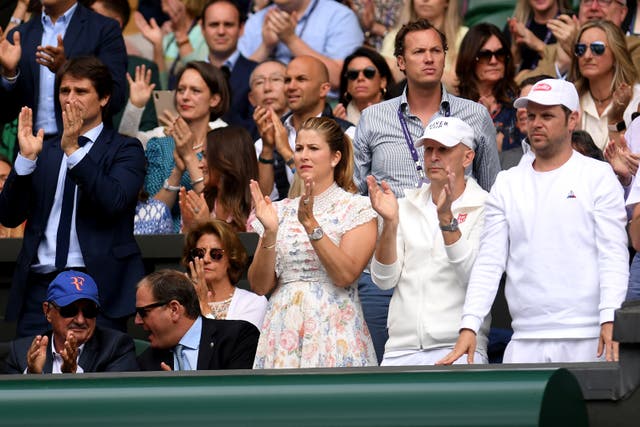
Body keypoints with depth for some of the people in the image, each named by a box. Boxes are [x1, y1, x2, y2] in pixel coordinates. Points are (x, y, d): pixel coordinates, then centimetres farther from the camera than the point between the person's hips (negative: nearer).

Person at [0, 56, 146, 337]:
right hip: (40, 284, 3)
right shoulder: (44, 152, 18)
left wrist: (73, 150, -17)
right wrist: (26, 157, -4)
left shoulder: (124, 150, 7)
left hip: (97, 283, -3)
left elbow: (114, 202, -12)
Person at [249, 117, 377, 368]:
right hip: (283, 330, 4)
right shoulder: (281, 210, 12)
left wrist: (310, 223, -17)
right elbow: (259, 286, 5)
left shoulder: (357, 208, 1)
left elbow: (345, 275, -13)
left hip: (333, 330, -4)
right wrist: (270, 232, -8)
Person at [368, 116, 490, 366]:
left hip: (457, 347, -4)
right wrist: (390, 222, -10)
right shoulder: (407, 206, 14)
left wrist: (446, 219, -20)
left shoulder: (484, 209, 2)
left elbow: (474, 277, -12)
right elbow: (384, 279, 5)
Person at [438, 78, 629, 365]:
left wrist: (609, 319, -17)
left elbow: (613, 255, -4)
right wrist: (469, 325, -3)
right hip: (525, 340, 3)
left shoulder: (598, 177, 4)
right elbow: (489, 261, 9)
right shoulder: (507, 184, 14)